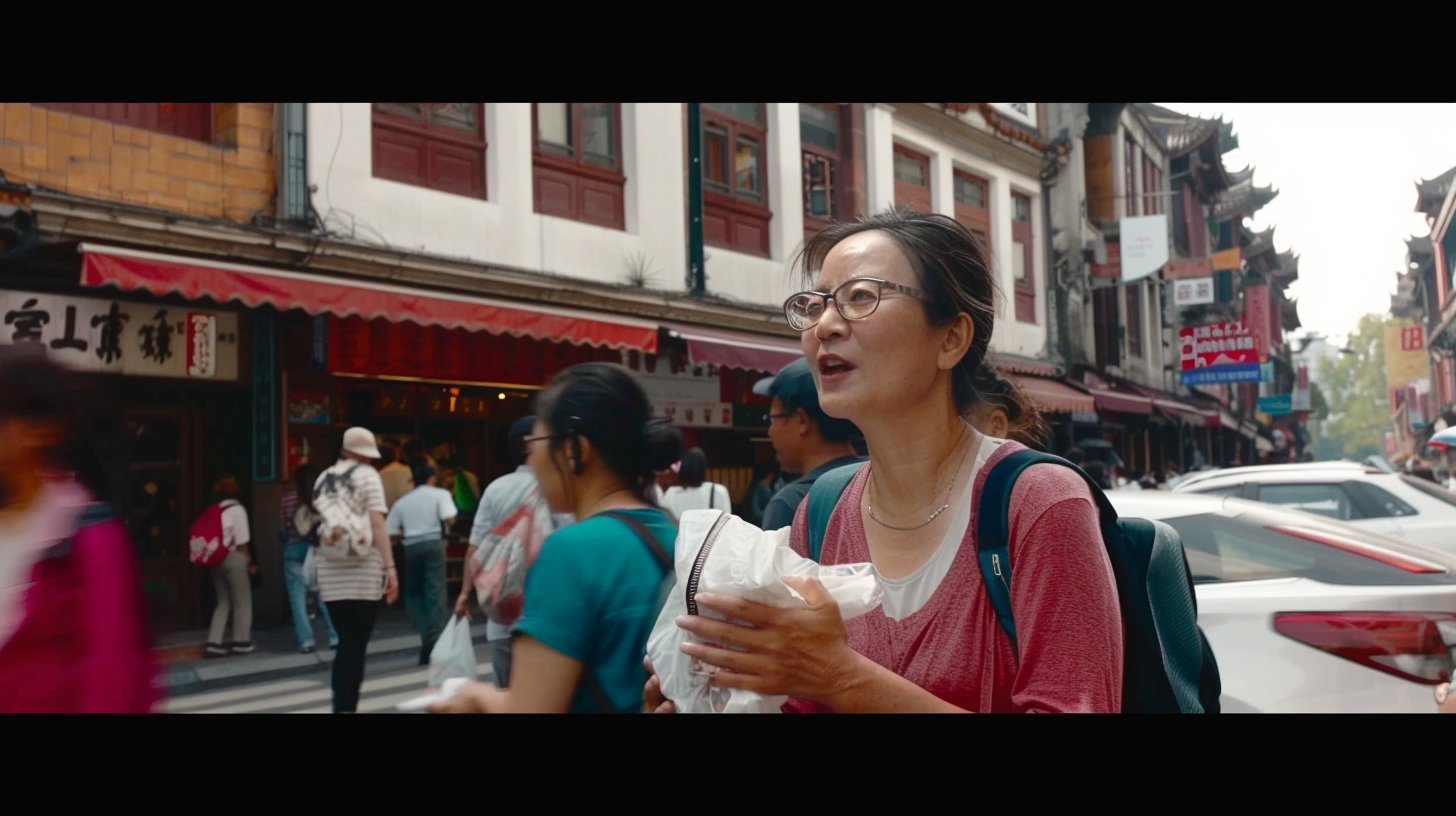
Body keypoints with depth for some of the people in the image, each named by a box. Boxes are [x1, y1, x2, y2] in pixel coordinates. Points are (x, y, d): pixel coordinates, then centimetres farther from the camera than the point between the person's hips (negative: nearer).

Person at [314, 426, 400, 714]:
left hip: (331, 571, 5)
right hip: (362, 570, -5)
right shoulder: (367, 474, 0)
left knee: (345, 643, 12)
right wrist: (390, 567, -11)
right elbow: (377, 524, -9)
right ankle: (346, 706, -5)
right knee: (355, 645, -3)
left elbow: (319, 526, 14)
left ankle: (342, 705, 10)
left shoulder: (323, 478, 16)